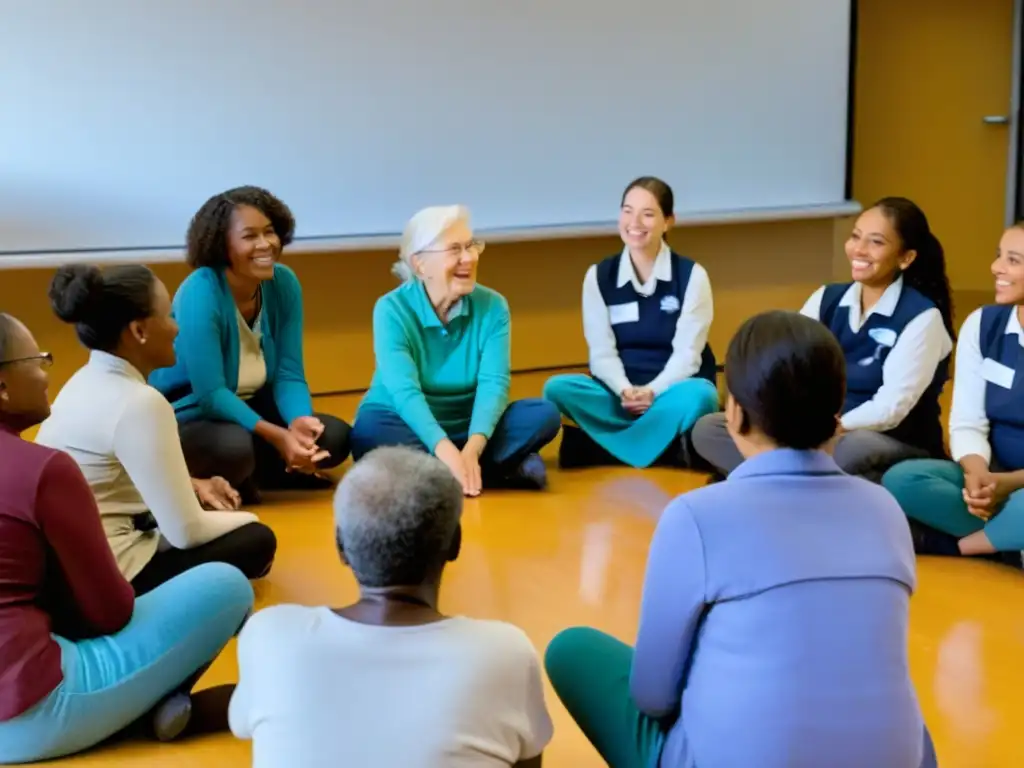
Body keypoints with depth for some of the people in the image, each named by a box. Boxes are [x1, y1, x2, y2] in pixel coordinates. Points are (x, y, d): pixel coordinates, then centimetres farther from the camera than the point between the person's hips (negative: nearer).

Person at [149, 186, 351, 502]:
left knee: (335, 438, -12)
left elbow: (289, 374, -8)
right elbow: (210, 394, -28)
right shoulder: (200, 294, -25)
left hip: (249, 408, 6)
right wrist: (277, 436, -36)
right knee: (235, 447, -37)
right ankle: (209, 485, -5)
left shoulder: (284, 283, -8)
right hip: (187, 418, -6)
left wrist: (299, 421, -30)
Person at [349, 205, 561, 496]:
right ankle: (505, 468, -31)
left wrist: (472, 449, -37)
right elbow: (405, 391, -27)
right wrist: (446, 452, -43)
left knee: (544, 413, -20)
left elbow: (494, 383, -18)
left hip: (466, 428, 2)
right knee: (370, 430, -36)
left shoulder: (492, 306, -6)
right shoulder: (392, 310, -14)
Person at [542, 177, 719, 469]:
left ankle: (599, 451, -27)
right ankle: (658, 446, -27)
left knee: (698, 396, -38)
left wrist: (653, 391, -27)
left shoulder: (691, 275, -3)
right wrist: (624, 390, -24)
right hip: (620, 392, 2)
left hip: (673, 390, -1)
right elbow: (602, 352, -3)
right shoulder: (598, 276, 3)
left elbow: (686, 352, -9)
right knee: (557, 388, -27)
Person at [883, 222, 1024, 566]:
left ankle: (959, 543, -14)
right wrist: (978, 474, -22)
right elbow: (967, 423, -2)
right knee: (900, 480, -23)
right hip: (994, 477, 4)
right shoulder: (982, 325, 2)